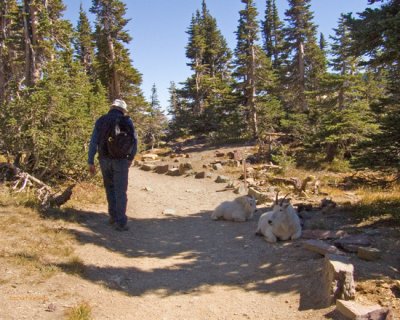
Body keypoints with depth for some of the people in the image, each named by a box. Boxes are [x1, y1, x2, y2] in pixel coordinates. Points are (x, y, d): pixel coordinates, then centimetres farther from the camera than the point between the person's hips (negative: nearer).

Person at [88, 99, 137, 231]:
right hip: (121, 160, -2)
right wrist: (131, 158, 13)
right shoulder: (127, 121, -1)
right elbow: (134, 141, 0)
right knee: (120, 191, 1)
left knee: (110, 188, 20)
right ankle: (120, 222, -3)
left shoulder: (101, 121, 4)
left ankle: (114, 216, 21)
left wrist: (90, 162, 1)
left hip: (105, 159, 2)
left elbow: (93, 142, -1)